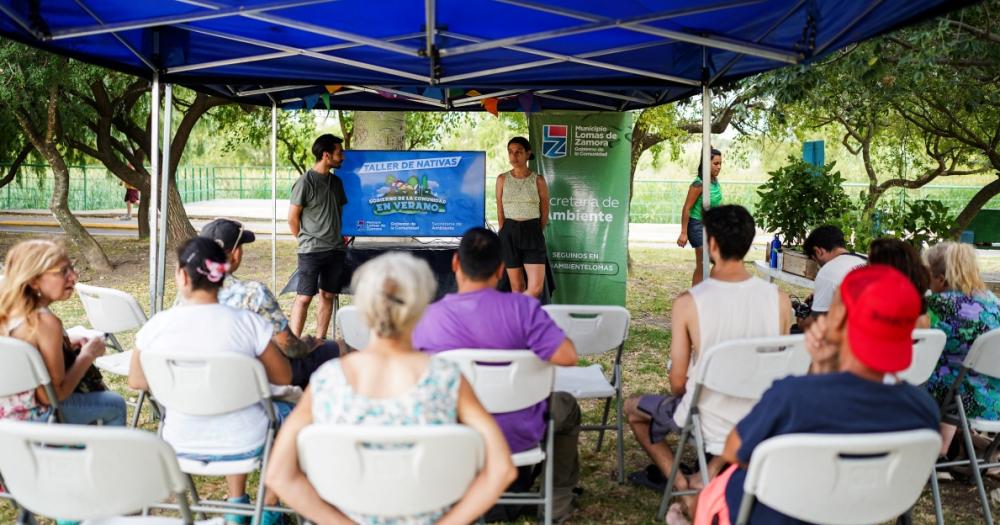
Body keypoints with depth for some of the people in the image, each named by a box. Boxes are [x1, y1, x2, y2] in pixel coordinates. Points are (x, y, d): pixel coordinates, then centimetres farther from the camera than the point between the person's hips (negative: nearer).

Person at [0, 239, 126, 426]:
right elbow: (56, 394, -25)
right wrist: (87, 355, -13)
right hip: (34, 418, -8)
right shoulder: (45, 322, -28)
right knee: (116, 405, 11)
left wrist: (67, 344, 7)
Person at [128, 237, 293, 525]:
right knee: (287, 410, 30)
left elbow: (136, 380, 5)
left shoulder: (156, 326, -12)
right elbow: (283, 377, -5)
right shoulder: (247, 322, -18)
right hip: (242, 446, -3)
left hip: (180, 446, 3)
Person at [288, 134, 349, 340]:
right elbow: (293, 218, -7)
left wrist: (338, 236, 13)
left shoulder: (336, 181, 11)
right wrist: (307, 240, 3)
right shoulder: (305, 182, -10)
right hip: (311, 251, -7)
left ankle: (320, 341, 19)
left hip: (336, 250, 7)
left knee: (328, 296, 10)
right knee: (304, 297, -5)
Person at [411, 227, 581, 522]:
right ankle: (558, 501, 37)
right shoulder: (521, 307, -23)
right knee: (567, 406, 30)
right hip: (518, 436, -2)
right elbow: (567, 357, -25)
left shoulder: (428, 318, -15)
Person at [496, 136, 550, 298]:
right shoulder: (502, 179, 5)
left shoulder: (538, 180, 1)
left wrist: (536, 233, 10)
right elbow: (500, 212, 8)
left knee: (536, 288, -12)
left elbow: (544, 213, 8)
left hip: (533, 232, -1)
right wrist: (507, 234, 4)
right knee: (517, 288, 5)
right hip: (509, 232, 1)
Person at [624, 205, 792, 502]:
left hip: (708, 424, -3)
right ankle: (715, 470, 23)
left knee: (633, 407, 25)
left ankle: (677, 480, 18)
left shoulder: (688, 302, -20)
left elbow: (678, 383, -12)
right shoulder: (779, 299, -12)